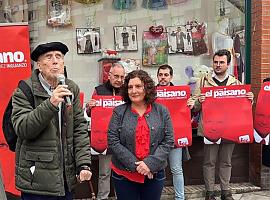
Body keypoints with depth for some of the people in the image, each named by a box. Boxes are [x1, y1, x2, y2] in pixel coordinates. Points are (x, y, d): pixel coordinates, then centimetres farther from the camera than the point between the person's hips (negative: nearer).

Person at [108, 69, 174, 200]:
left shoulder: (161, 111, 0)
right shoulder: (119, 112, -3)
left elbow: (168, 141, -3)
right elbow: (113, 142, -8)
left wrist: (150, 163, -15)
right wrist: (135, 164, -15)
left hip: (154, 174, 1)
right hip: (124, 175, -1)